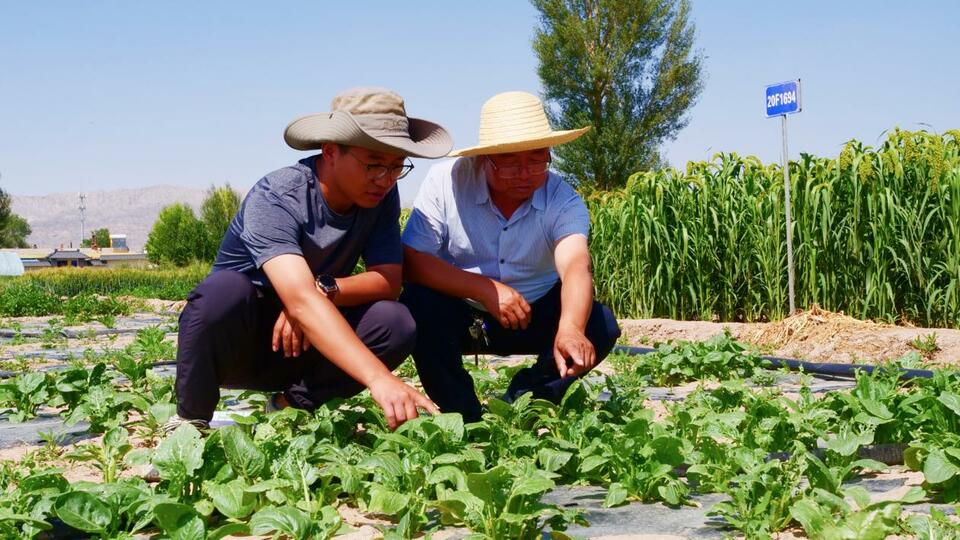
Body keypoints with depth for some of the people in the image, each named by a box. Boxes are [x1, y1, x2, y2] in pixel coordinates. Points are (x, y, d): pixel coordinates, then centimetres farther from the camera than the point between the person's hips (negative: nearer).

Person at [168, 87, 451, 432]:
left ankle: (290, 404, -5)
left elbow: (389, 280, -11)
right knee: (226, 290, -37)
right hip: (235, 342, -4)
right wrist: (379, 379, -54)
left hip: (301, 345, 4)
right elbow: (301, 300, -42)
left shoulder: (381, 195, -9)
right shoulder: (276, 198, -27)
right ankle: (191, 420, -13)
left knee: (396, 324, -22)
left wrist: (324, 289, -32)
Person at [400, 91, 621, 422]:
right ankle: (464, 416, -11)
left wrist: (570, 329, -54)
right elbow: (410, 260, -23)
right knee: (417, 304, -31)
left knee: (600, 325, -21)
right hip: (460, 314, -1)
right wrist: (485, 289, -34)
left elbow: (575, 265, -33)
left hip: (533, 315, 1)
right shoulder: (446, 181, -17)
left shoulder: (562, 199, -15)